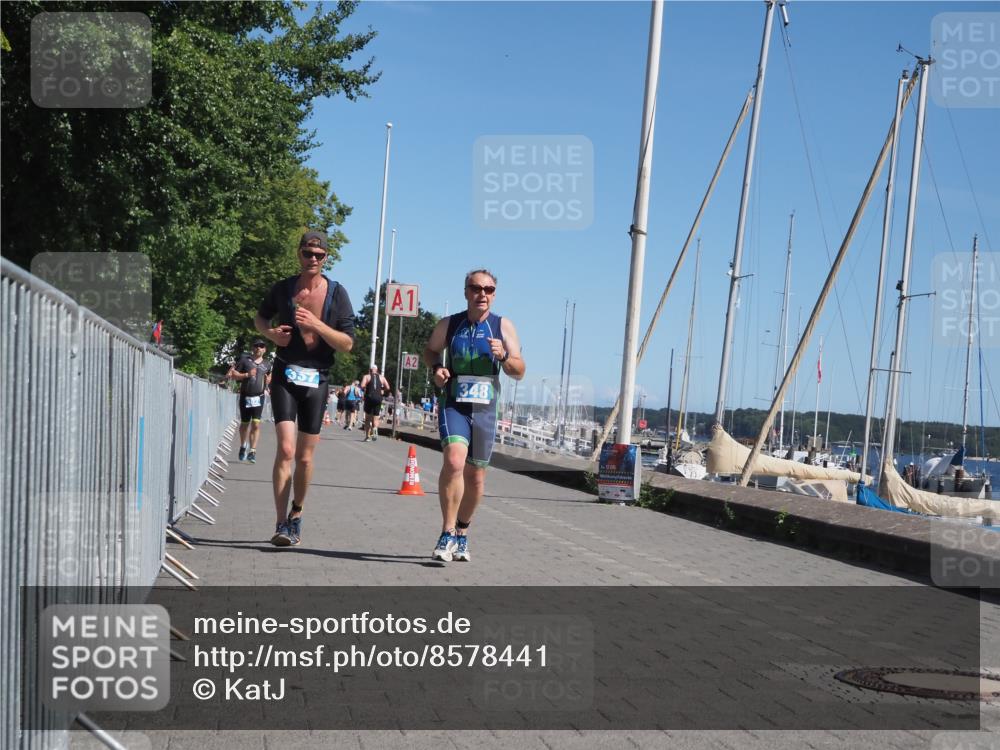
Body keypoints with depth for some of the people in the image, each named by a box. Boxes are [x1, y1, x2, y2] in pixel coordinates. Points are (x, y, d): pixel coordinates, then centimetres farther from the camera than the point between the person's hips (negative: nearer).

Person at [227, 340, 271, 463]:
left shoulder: (267, 364, 10)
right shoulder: (245, 360, 1)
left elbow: (269, 376, 28)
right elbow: (231, 374, -3)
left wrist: (268, 380, 4)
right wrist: (247, 375, -15)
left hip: (258, 397, 1)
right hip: (245, 396, -1)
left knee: (256, 424, -12)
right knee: (244, 424, 11)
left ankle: (252, 451, -12)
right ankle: (243, 446, 34)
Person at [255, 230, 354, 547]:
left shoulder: (337, 293, -1)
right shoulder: (283, 288, 2)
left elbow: (348, 343, -4)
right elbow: (260, 317, 19)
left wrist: (316, 325, -18)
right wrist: (271, 333, -3)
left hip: (316, 380, 1)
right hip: (285, 377, -1)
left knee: (305, 457, 8)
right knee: (286, 449, -16)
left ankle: (296, 517, 27)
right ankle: (281, 524, -14)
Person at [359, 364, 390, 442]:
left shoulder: (367, 376, 5)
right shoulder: (381, 377, 11)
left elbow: (362, 386, -12)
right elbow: (387, 388, 1)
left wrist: (364, 391, 7)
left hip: (369, 397, -1)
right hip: (378, 398, 2)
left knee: (368, 418, 10)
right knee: (375, 417, 8)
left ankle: (367, 436, 8)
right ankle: (375, 428, -24)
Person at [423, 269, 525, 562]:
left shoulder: (503, 326, 1)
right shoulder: (448, 324, 2)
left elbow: (519, 372, 2)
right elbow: (430, 350, 20)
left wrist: (503, 356, -18)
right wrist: (436, 368, -2)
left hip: (485, 409, 2)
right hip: (453, 405, -2)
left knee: (476, 476, 10)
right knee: (454, 461, -25)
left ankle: (462, 533, 31)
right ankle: (447, 534, -18)